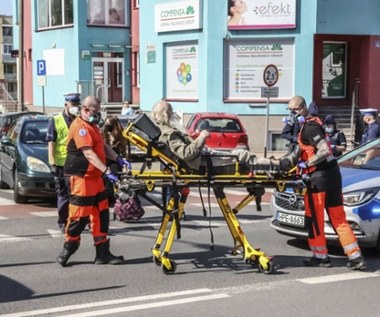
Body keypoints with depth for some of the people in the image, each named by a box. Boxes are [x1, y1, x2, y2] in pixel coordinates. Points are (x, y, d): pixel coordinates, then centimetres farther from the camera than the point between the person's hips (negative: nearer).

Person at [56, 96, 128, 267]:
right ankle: (68, 249, 11)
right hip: (82, 178, -10)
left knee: (101, 215, 9)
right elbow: (88, 153, -25)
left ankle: (103, 253, 13)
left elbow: (103, 146, 19)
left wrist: (118, 159, 2)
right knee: (79, 216, -4)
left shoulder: (92, 126, 18)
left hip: (95, 177, 10)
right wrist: (107, 171, -32)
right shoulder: (80, 127, -15)